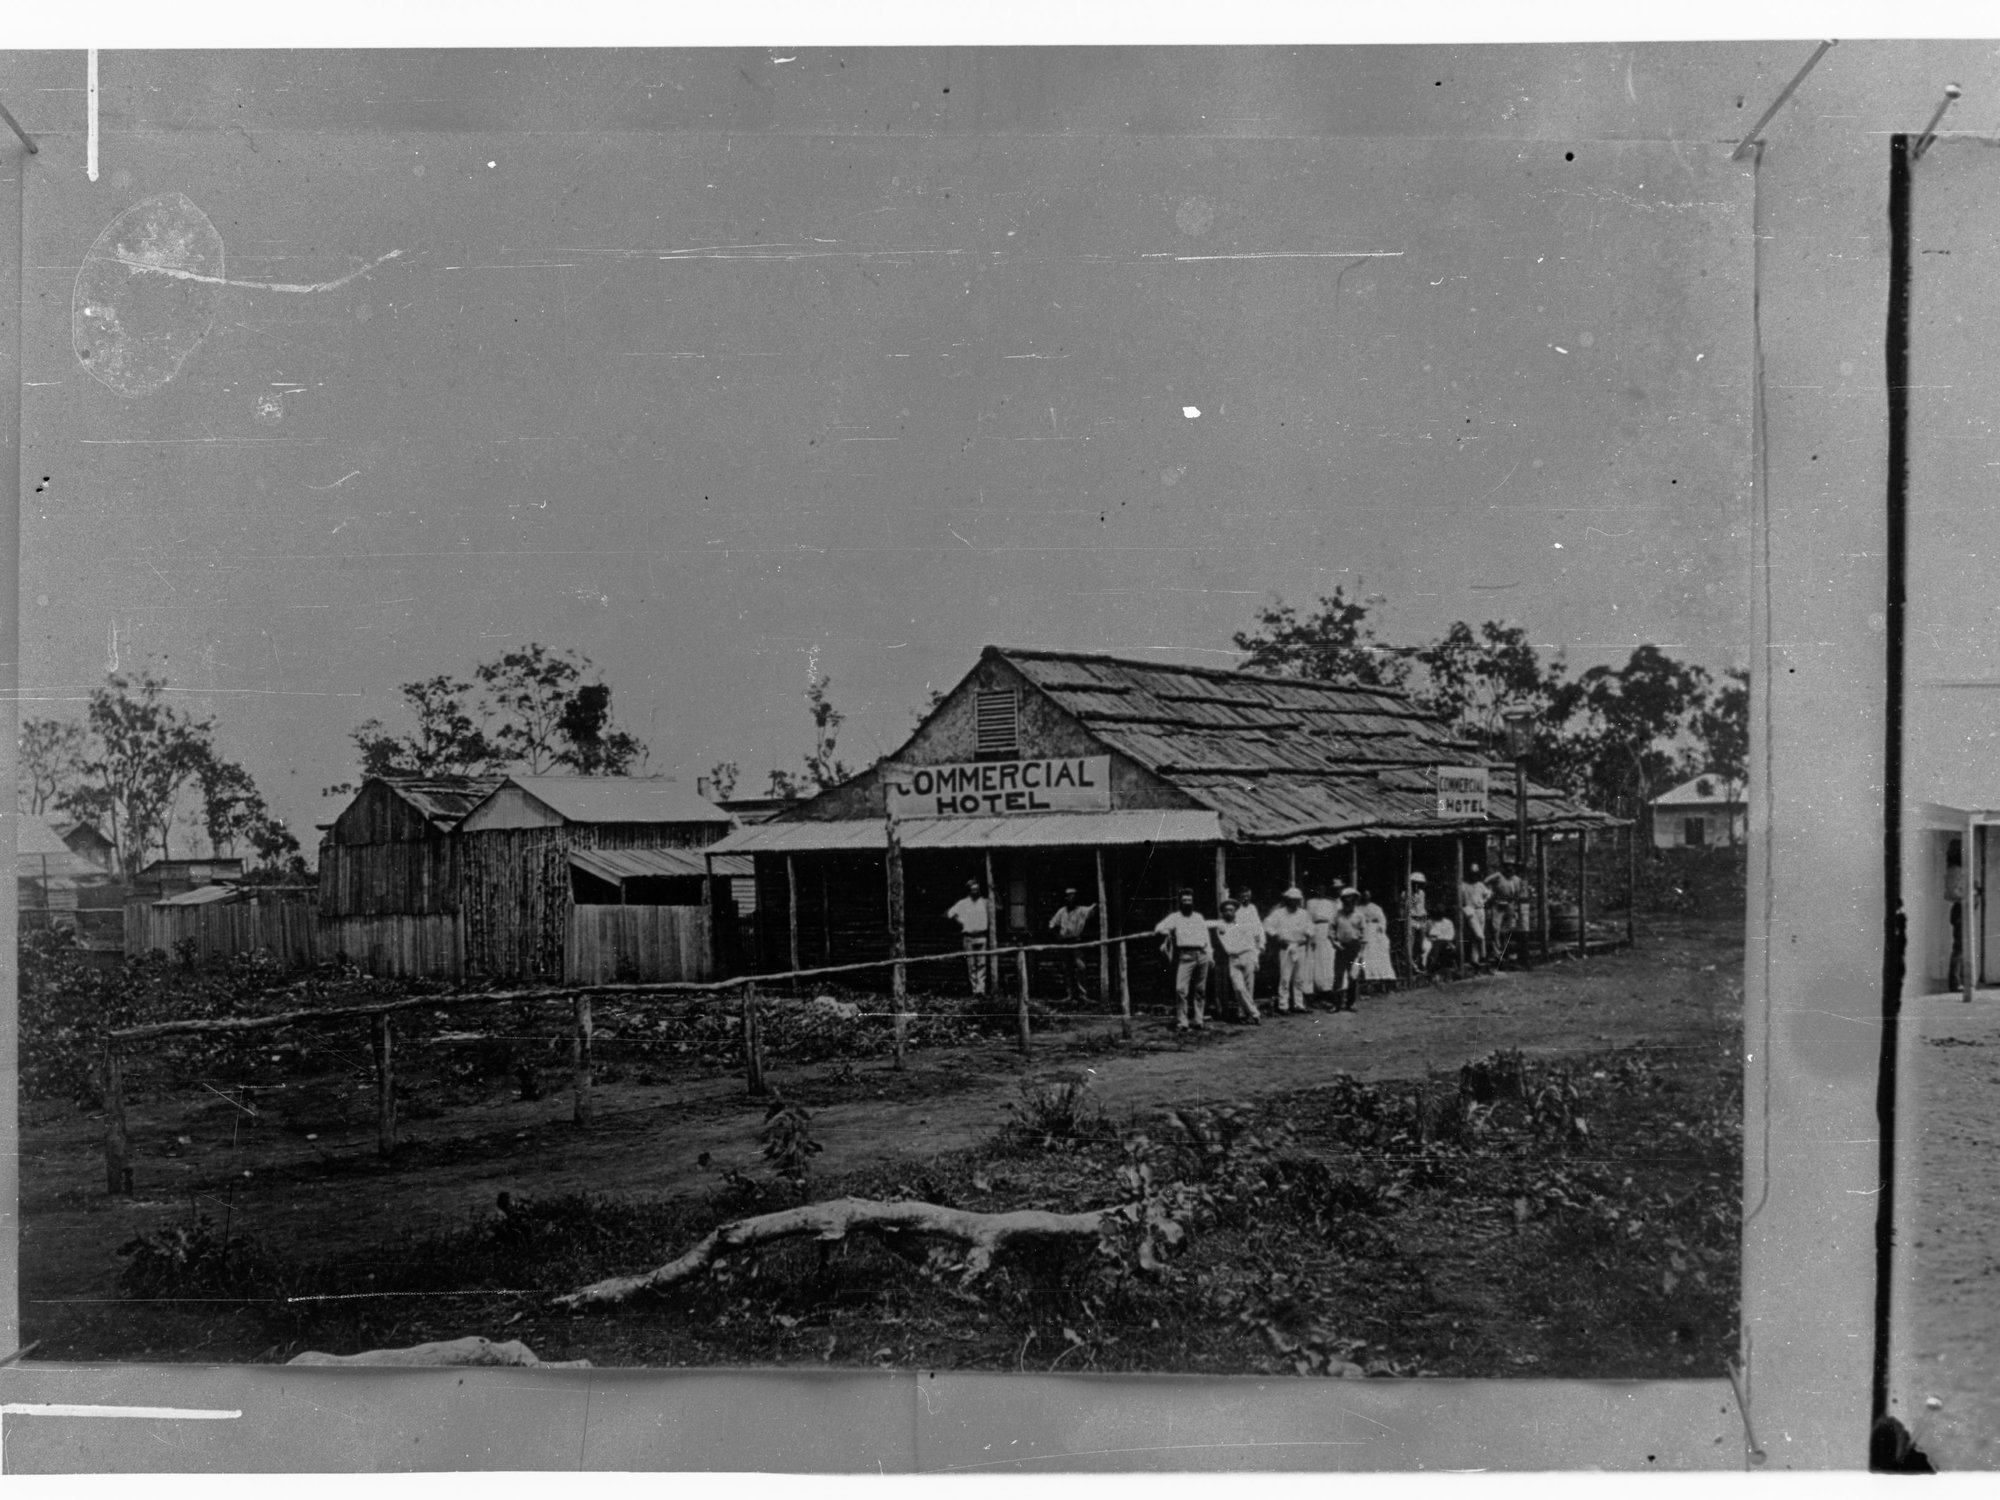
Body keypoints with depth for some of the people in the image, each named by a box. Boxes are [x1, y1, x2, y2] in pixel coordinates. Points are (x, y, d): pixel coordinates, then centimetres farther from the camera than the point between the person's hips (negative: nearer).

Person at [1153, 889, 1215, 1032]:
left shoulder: (1199, 917, 21)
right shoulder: (1174, 917, 9)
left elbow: (1206, 936, 22)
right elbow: (1160, 927, -5)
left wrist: (1210, 956, 14)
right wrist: (1164, 931, -28)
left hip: (1201, 955, 4)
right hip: (1185, 956, -4)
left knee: (1201, 990, 5)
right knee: (1180, 989, -14)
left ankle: (1199, 1021, 13)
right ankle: (1181, 1022, -10)